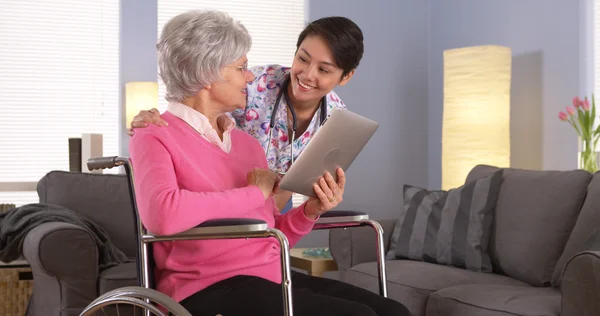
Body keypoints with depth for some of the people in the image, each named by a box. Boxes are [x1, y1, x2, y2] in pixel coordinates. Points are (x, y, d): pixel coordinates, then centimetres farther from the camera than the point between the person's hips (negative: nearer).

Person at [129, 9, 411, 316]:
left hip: (271, 277, 7)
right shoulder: (155, 137, -4)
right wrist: (255, 192, -14)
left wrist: (310, 211, -2)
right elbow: (161, 214, -26)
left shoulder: (247, 142, 17)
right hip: (210, 289, -7)